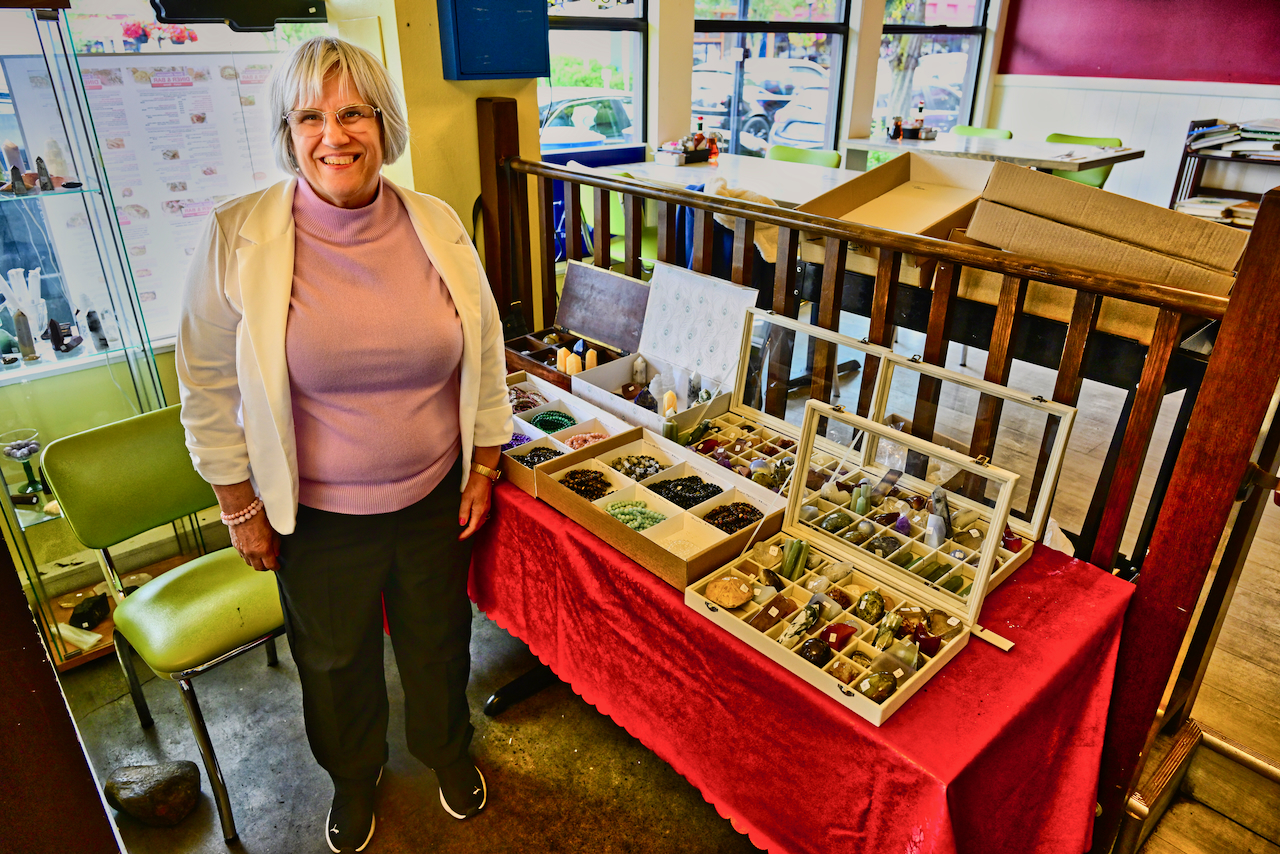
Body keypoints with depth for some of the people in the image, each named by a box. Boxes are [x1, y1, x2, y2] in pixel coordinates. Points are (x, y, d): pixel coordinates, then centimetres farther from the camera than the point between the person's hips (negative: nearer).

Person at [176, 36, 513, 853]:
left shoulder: (439, 226, -8)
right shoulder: (238, 240, -15)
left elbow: (484, 354, 1)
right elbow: (210, 387, -6)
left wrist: (484, 466, 3)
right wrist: (240, 507, -2)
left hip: (434, 497, 2)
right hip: (317, 512, -1)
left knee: (437, 636, 21)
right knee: (335, 656, 21)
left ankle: (446, 748, 53)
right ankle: (354, 776, 53)